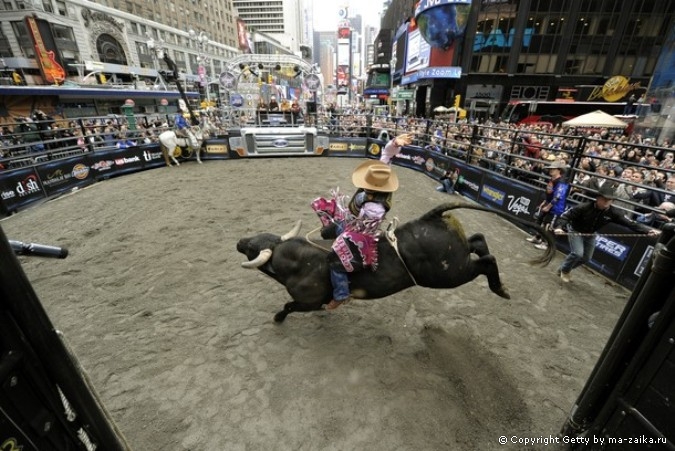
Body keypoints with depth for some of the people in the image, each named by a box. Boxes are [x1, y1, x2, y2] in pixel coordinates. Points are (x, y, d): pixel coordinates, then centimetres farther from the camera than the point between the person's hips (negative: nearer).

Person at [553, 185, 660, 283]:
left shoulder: (613, 212, -18)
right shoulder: (584, 207, -30)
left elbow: (630, 223, -19)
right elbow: (566, 215, -27)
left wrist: (648, 230, -33)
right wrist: (559, 227, -43)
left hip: (590, 234, 6)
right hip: (575, 231, -6)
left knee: (586, 258, 12)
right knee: (578, 253, -21)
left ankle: (565, 269, 32)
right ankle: (564, 270, 3)